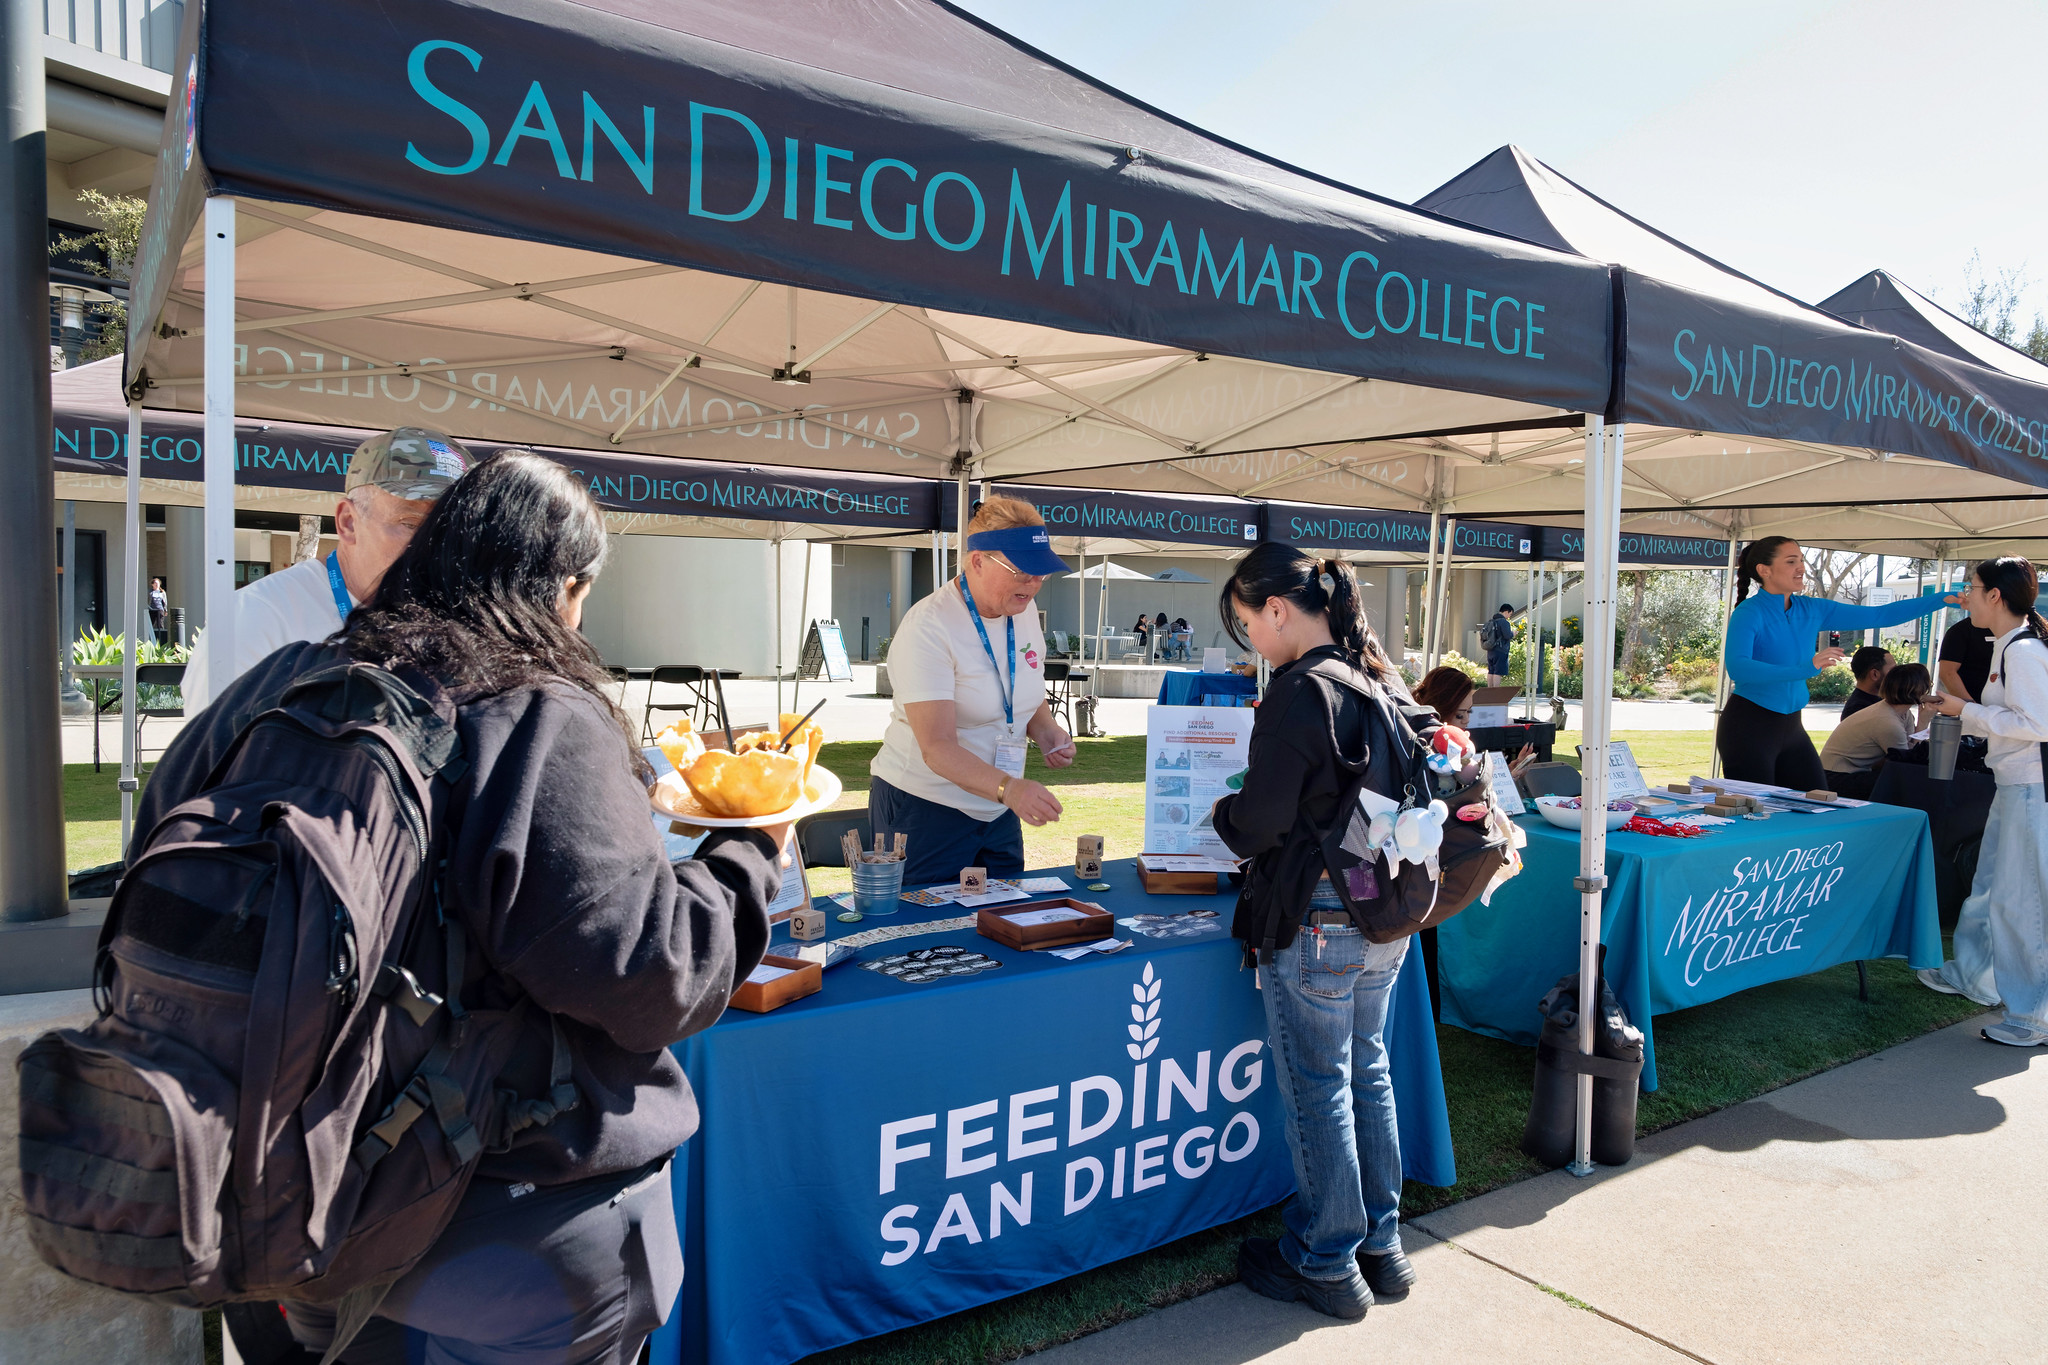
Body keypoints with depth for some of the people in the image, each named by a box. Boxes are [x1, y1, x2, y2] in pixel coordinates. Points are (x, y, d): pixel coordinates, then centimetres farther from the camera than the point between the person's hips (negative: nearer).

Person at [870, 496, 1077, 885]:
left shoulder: (1023, 612, 1)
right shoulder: (927, 629, -22)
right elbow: (937, 748, -30)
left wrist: (1046, 732, -3)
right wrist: (1009, 788, -44)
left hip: (997, 808, 7)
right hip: (924, 809, -7)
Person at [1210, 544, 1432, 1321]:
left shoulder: (1300, 691, -20)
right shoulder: (1383, 678, 6)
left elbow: (1258, 824, -19)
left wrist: (1221, 814, 2)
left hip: (1315, 922, -8)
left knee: (1317, 1091, 6)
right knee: (1367, 1073, 20)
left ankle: (1326, 1266, 21)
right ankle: (1381, 1244, 33)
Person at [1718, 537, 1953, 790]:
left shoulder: (1812, 610, 6)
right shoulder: (1749, 613, -15)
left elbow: (1879, 616, 11)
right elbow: (1737, 668, -31)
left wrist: (1942, 600, 4)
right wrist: (1805, 668, -38)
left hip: (1791, 728, 7)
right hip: (1749, 728, -7)